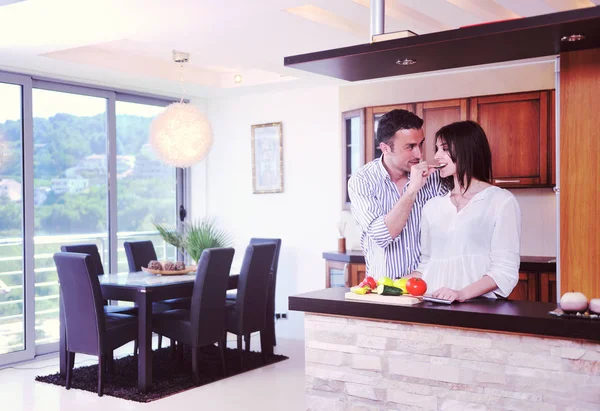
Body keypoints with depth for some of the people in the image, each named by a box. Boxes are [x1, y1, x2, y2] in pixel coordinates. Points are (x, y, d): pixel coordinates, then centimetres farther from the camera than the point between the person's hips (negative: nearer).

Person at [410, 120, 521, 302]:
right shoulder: (432, 206, 17)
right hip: (433, 305, 4)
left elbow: (505, 270, -5)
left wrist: (462, 293, -19)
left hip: (478, 307, -4)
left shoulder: (502, 201, 1)